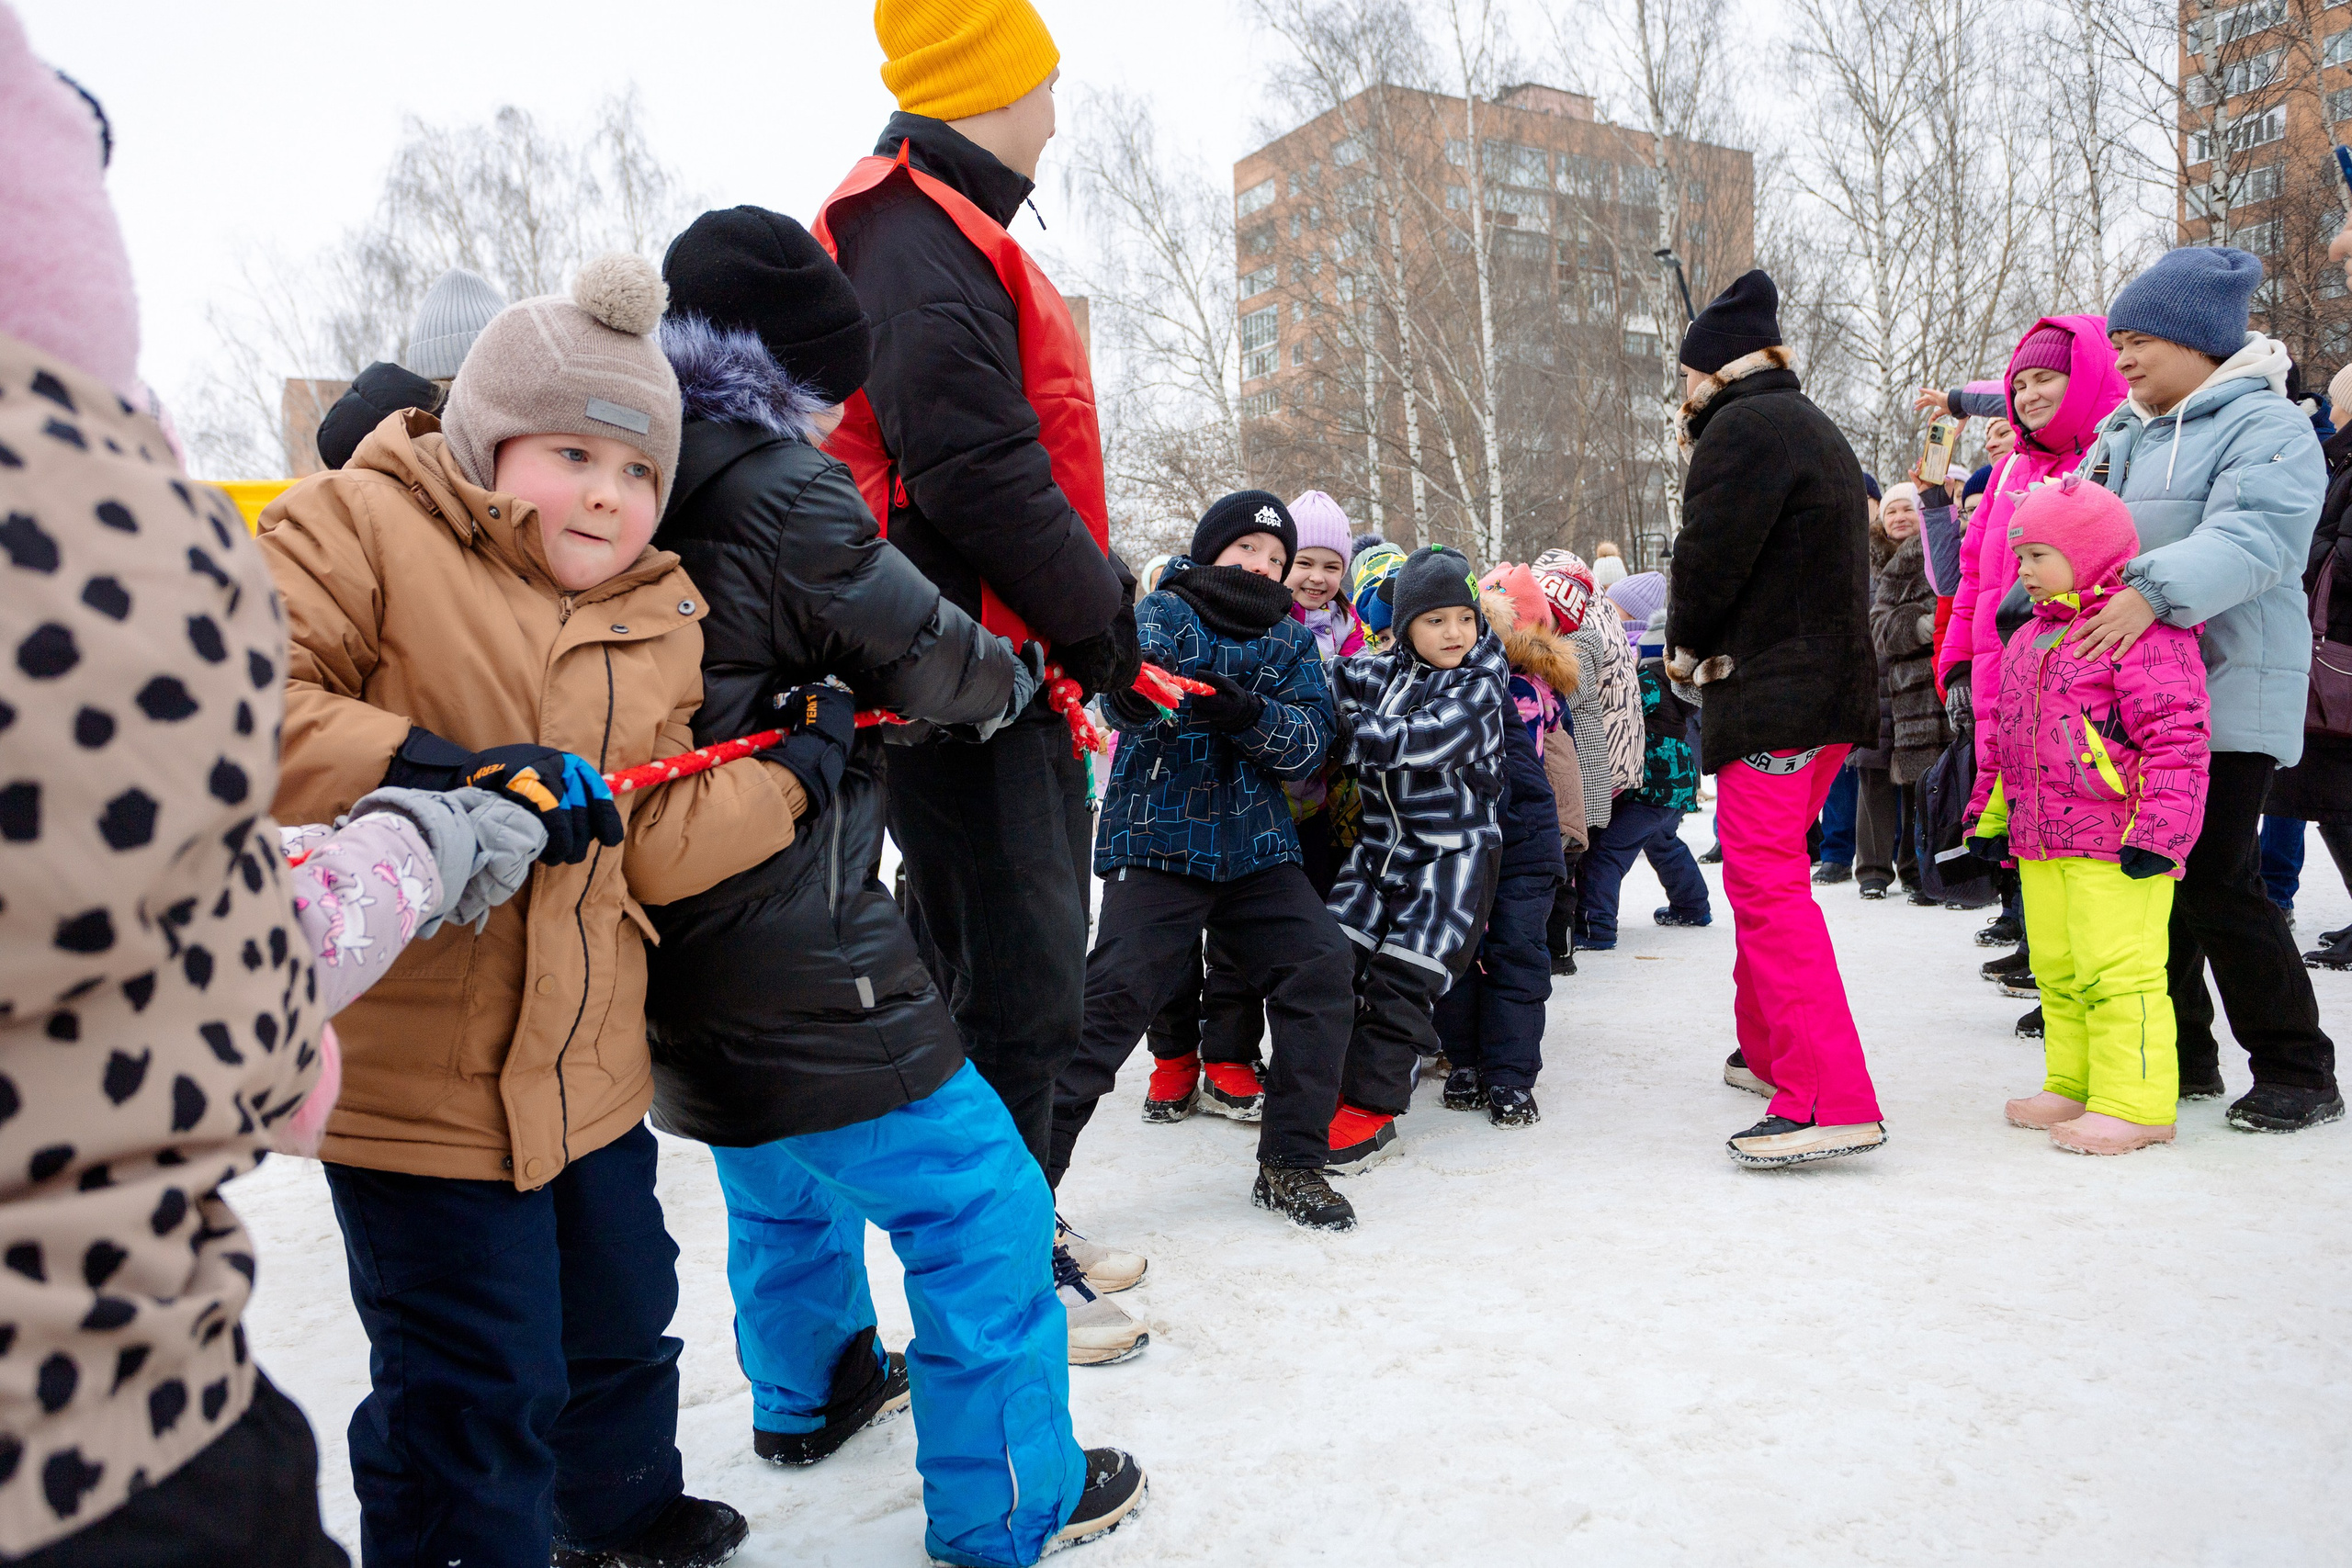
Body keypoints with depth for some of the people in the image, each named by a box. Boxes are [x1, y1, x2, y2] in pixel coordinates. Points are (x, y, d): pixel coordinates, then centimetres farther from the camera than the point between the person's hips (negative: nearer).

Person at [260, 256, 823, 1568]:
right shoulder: (364, 525, -9)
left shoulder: (664, 618, 7)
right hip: (418, 1073, -6)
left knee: (622, 1315, 26)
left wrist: (797, 771, -5)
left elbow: (649, 848, 3)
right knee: (476, 1388, 4)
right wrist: (435, 774, -31)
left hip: (590, 1060, 7)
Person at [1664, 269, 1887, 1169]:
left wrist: (1683, 645, 4)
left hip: (1770, 693, -11)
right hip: (1832, 685, 11)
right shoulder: (1814, 429, 23)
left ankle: (1832, 1103, -18)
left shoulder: (1745, 426, -9)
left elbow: (1712, 553, -15)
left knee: (1765, 882, -14)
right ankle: (1771, 1049, 31)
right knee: (1766, 873, 20)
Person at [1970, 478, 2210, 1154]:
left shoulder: (2142, 631, -10)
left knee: (2117, 972, -7)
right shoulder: (2029, 639, 17)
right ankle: (2074, 1087, 27)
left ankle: (2135, 1105, 2)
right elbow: (2005, 737, 24)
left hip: (2113, 845, -9)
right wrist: (1990, 815, 22)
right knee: (2058, 972, 15)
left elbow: (2177, 735, -15)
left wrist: (2158, 829, -20)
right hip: (2041, 843, 9)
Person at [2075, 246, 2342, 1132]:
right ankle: (2178, 1053, 23)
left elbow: (2256, 537, -24)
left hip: (2227, 691, -8)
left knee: (2214, 879, -9)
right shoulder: (2120, 434, 18)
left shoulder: (2266, 426, -7)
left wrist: (2153, 593, -38)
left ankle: (2298, 1071, 7)